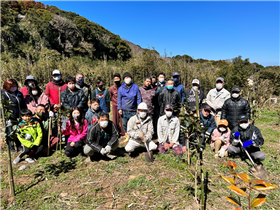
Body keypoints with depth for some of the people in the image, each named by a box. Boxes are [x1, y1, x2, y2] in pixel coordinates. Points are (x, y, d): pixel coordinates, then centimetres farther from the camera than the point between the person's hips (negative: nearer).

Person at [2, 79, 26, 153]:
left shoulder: (19, 94, 11)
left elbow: (24, 105, 19)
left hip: (20, 118, 6)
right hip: (10, 118, -5)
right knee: (11, 133, 2)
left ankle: (19, 146, 29)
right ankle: (11, 147, 18)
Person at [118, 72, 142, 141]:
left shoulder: (135, 87, 3)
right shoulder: (121, 88, 7)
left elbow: (139, 98, 5)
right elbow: (119, 99, 9)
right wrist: (119, 109, 1)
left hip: (133, 110, -2)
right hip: (123, 111, 2)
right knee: (124, 124, 8)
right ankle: (127, 136, 23)